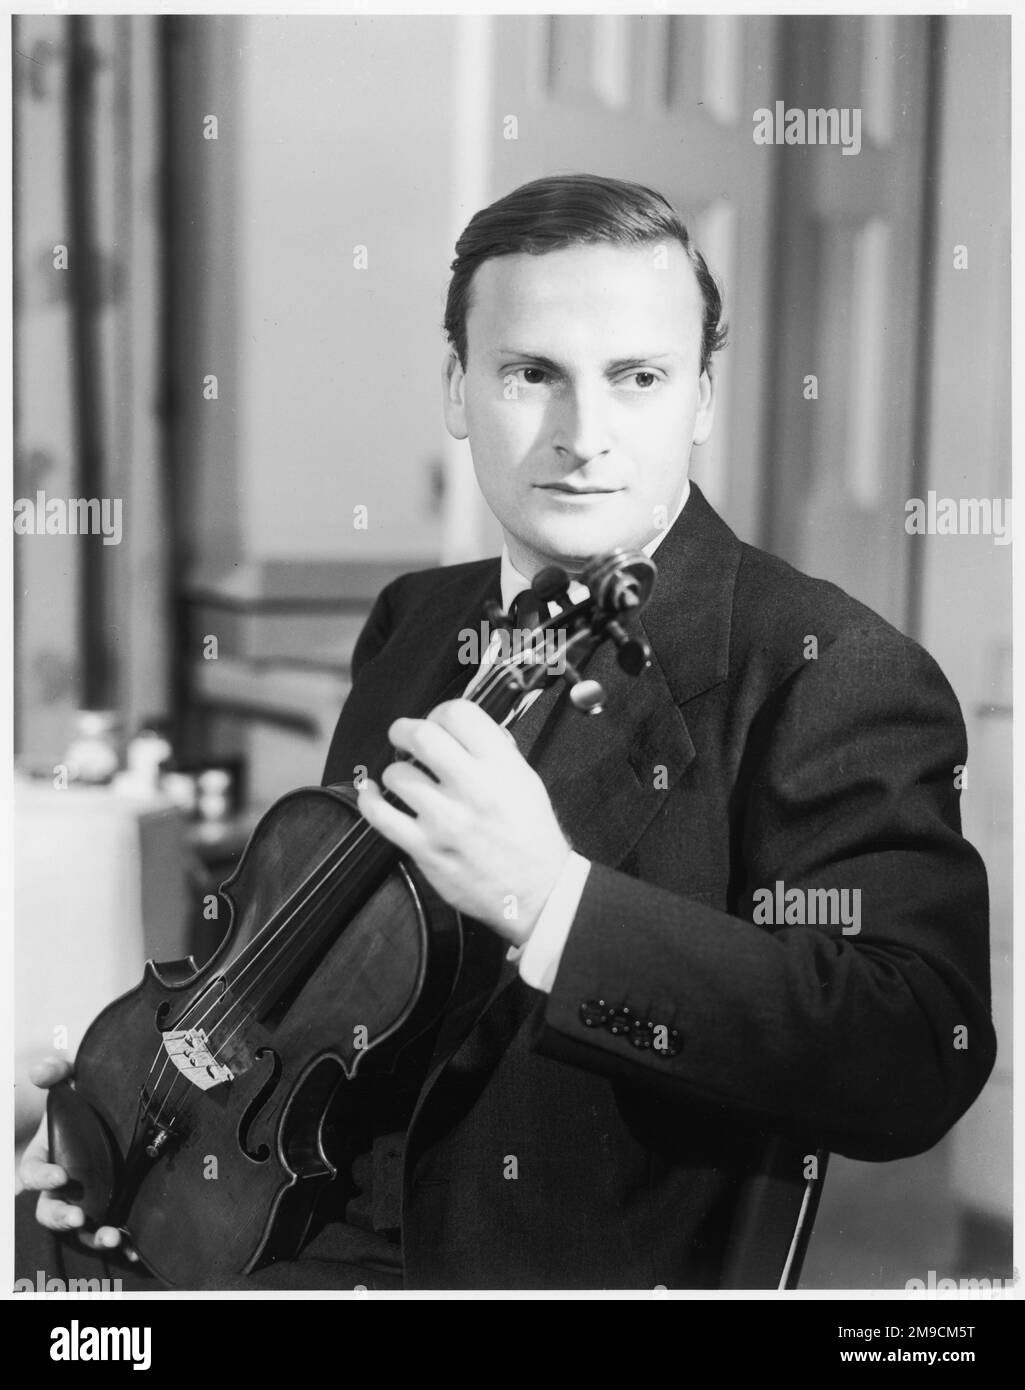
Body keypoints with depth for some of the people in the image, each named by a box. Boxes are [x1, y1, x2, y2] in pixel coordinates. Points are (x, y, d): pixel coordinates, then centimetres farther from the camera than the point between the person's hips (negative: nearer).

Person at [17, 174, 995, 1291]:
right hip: (331, 1238, 5)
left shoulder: (837, 677, -11)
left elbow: (917, 1066, -23)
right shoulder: (409, 627, 9)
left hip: (614, 1260, -5)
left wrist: (551, 899, -30)